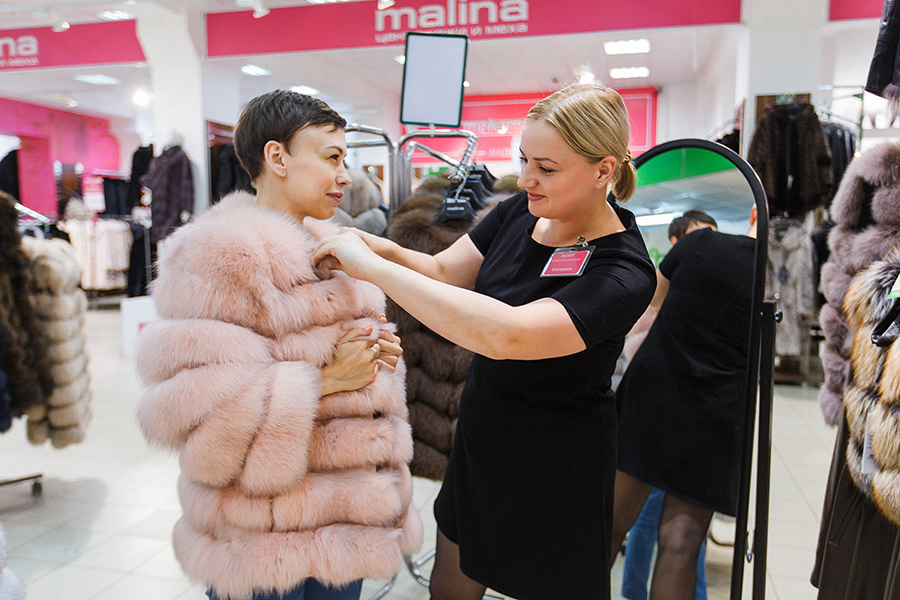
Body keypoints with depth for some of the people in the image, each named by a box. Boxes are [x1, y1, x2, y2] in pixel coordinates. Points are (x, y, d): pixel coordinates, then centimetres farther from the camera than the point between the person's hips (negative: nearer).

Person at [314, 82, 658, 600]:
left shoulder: (623, 274, -29)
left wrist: (372, 266, -38)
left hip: (555, 472, -6)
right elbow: (442, 271, 0)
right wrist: (379, 245, -21)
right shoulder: (521, 211, -6)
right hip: (481, 441, 6)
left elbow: (505, 334, -42)